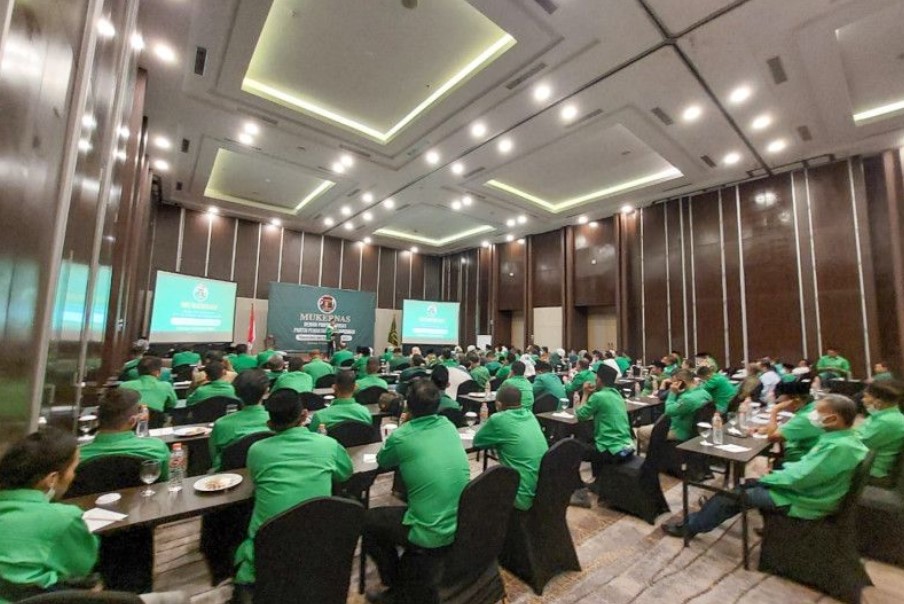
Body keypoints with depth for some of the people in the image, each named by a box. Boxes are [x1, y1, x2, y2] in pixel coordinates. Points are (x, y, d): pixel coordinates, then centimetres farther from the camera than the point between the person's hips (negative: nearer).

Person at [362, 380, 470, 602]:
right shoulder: (449, 425, 0)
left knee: (368, 519, 18)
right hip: (462, 525, 6)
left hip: (431, 536, -6)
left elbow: (382, 461, 7)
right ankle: (413, 584, 42)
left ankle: (397, 586, 31)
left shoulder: (401, 436, -15)